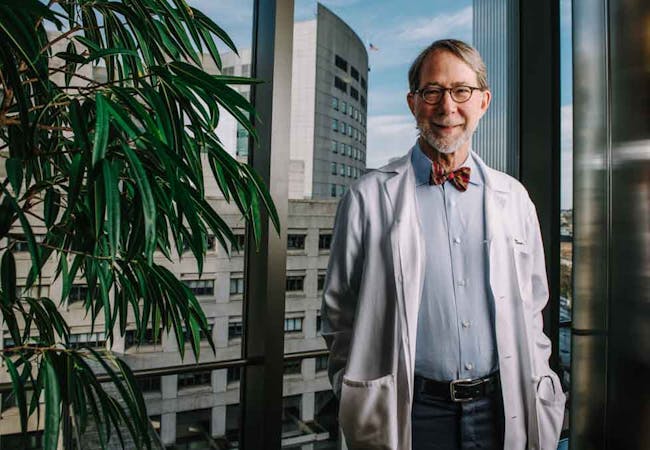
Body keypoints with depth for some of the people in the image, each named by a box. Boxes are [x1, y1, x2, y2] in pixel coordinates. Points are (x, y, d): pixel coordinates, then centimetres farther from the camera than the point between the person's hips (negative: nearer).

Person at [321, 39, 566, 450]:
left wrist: (542, 407, 7)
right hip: (411, 412, -2)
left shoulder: (514, 197, 5)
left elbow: (531, 311, 10)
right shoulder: (368, 198, -6)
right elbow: (341, 317, -2)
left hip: (504, 410, 3)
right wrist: (362, 409, -4)